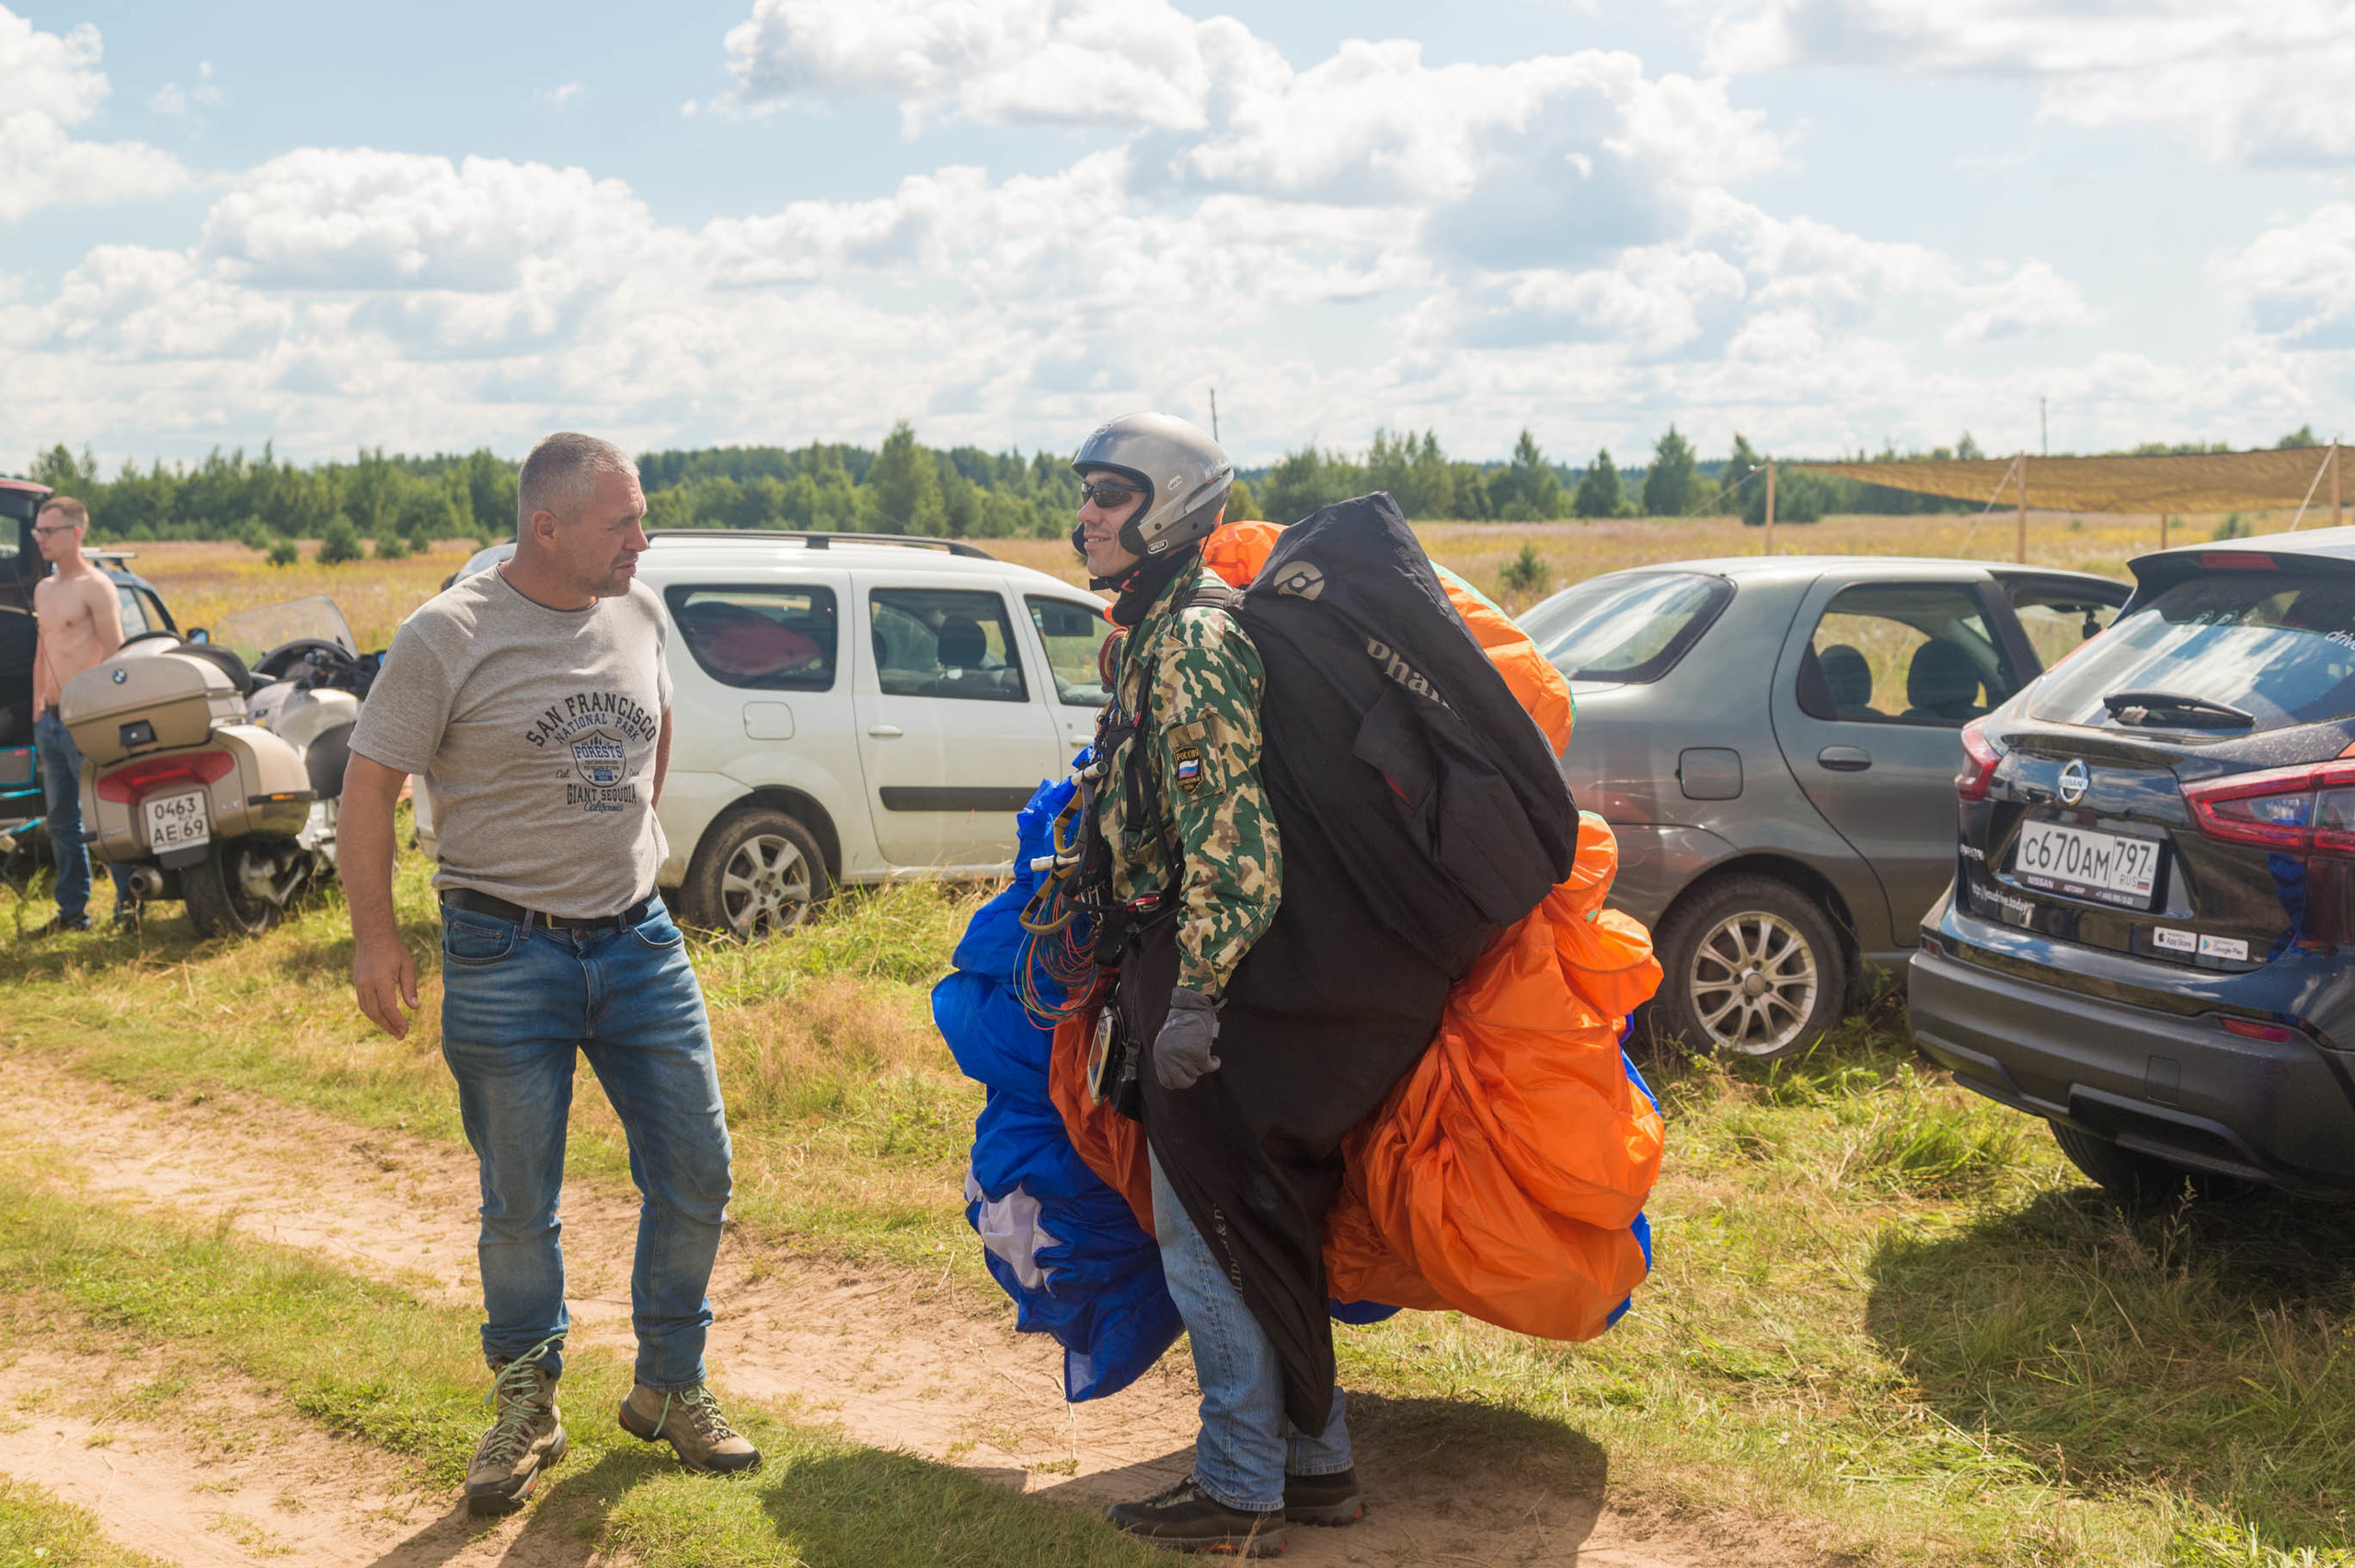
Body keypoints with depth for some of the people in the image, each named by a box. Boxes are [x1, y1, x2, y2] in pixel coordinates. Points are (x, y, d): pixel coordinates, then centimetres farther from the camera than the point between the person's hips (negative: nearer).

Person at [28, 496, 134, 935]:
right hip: (51, 719, 8)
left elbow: (114, 652, -13)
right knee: (61, 820, 10)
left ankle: (129, 899, 2)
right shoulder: (43, 590, 16)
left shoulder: (95, 586, -8)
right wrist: (38, 709, 18)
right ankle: (72, 910, 16)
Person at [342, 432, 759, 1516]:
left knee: (695, 1180, 7)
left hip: (640, 941, 5)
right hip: (505, 958, -4)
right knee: (519, 1208, 5)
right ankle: (526, 1411, 26)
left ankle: (671, 1388, 26)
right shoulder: (448, 636, -11)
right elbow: (368, 784, -8)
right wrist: (374, 934, -13)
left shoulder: (639, 613, 4)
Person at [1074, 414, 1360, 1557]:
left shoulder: (1191, 639, -16)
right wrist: (1167, 983, 28)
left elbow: (1233, 838, -23)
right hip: (1191, 960, 10)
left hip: (1203, 959, -10)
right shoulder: (1164, 628, 17)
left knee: (1203, 1234, -2)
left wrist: (1193, 998, -26)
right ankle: (1316, 1463, 25)